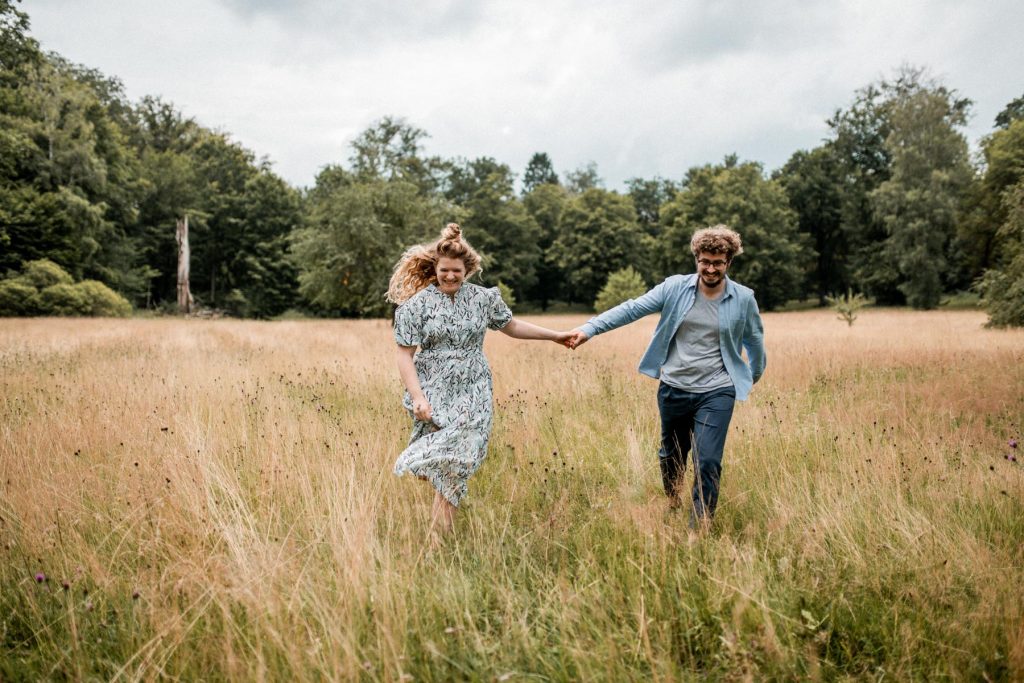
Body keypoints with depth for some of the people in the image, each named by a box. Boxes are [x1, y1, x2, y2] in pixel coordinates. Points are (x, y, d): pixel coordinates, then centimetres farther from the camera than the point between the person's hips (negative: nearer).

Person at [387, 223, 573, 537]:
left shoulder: (484, 298, 5)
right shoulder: (417, 304, -5)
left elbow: (511, 326, 20)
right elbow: (404, 355, -5)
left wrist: (554, 335, 21)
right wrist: (417, 397, -14)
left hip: (471, 394, 2)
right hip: (434, 393, -2)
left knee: (455, 462, -4)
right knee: (440, 463, -3)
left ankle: (439, 534, 5)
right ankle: (442, 529, 12)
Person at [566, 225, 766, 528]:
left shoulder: (743, 298, -3)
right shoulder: (675, 287, -5)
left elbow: (755, 341, 13)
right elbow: (632, 308, -11)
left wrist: (754, 376, 25)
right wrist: (589, 328, -20)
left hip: (716, 393, -1)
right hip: (673, 389, 2)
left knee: (707, 463, -10)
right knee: (671, 455, 19)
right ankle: (672, 500, 49)